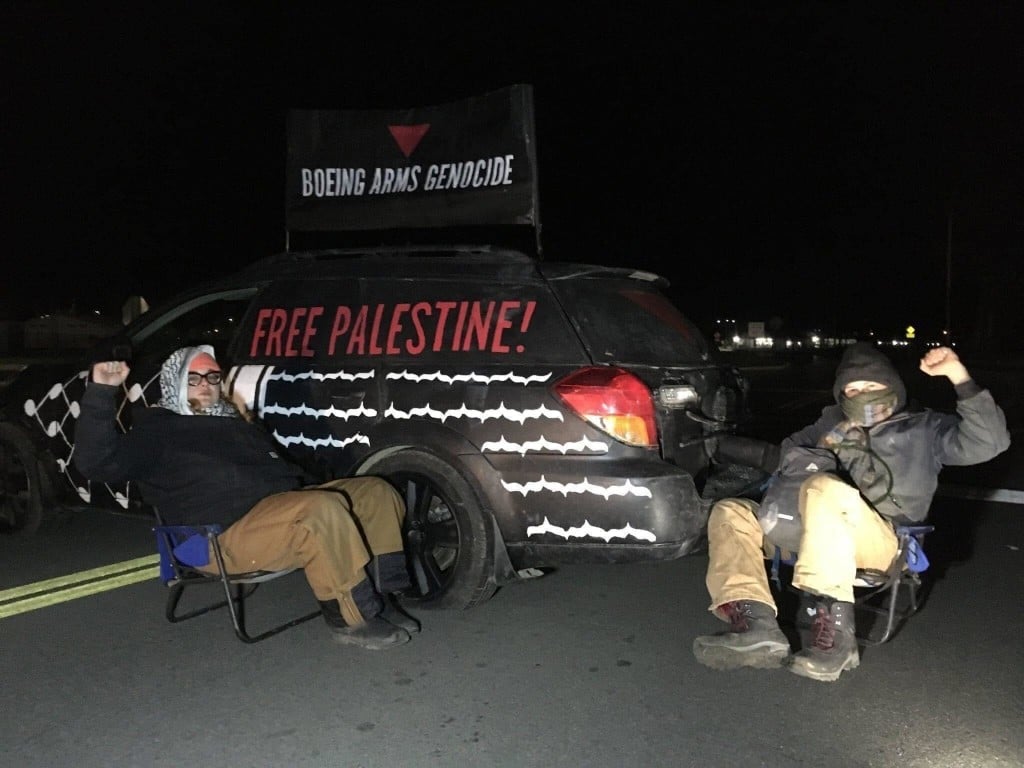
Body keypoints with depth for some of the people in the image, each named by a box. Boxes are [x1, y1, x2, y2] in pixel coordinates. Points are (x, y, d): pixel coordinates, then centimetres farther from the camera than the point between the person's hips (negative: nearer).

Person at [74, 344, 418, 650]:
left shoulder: (237, 421, 30)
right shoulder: (158, 431, 7)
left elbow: (284, 466, 34)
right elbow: (97, 461, -8)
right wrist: (101, 393, -18)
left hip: (287, 507, 9)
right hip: (227, 535, -9)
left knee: (374, 492, -1)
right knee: (324, 510, -35)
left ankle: (380, 596, -7)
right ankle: (354, 620, -23)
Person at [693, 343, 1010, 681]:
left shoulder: (922, 427, 15)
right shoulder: (832, 421, 29)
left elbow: (988, 442, -1)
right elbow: (785, 454, 35)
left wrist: (958, 375, -12)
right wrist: (718, 444, 26)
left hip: (878, 539, -6)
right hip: (806, 531, 6)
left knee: (823, 488, -36)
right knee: (729, 512, -12)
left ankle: (832, 631, -41)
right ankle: (756, 626, -35)